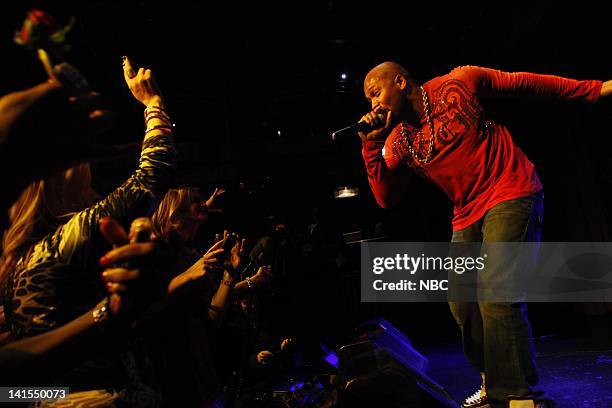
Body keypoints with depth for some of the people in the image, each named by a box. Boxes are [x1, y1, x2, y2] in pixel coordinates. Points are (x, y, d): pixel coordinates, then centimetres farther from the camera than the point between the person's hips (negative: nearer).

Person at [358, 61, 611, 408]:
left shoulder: (458, 83, -6)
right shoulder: (398, 142, 4)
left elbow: (525, 84, 2)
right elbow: (386, 198, -4)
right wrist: (371, 145, -12)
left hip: (511, 196, -6)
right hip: (467, 217, 6)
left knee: (496, 298, -18)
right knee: (463, 305, 8)